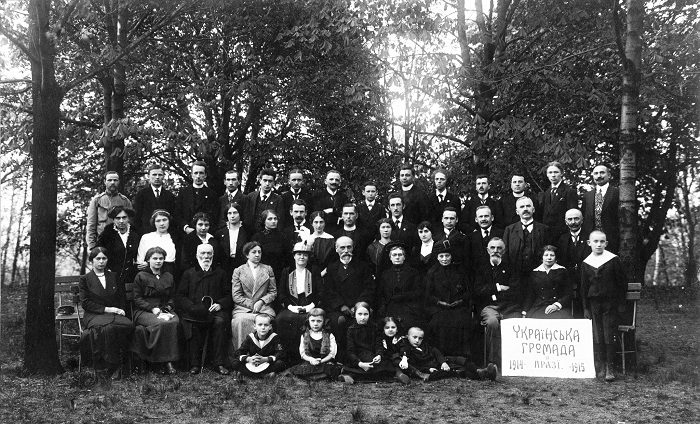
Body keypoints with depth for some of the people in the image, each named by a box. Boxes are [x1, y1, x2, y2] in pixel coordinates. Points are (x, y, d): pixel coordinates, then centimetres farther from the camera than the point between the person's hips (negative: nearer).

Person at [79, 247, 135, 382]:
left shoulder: (113, 276, 20)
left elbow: (121, 298, 22)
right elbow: (85, 303, -1)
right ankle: (102, 369, -29)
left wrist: (121, 310, 1)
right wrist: (106, 309, -10)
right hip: (94, 315, -3)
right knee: (108, 328, -39)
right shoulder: (85, 279, 8)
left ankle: (115, 365, -22)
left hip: (114, 314, 3)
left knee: (128, 325, -32)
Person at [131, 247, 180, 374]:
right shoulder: (141, 276, 7)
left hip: (165, 310, 3)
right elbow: (137, 299, 1)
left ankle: (169, 361, -30)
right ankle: (164, 362, -29)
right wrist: (152, 308, -13)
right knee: (161, 324, -36)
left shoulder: (168, 277, 20)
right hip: (144, 311, -3)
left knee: (175, 322, -32)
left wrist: (168, 308, -2)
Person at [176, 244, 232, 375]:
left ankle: (218, 363, -26)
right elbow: (180, 296, 9)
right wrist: (193, 307, -10)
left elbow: (228, 295, 15)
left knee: (220, 322, -32)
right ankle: (194, 364, -23)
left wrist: (220, 304, -7)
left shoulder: (220, 273, 20)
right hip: (193, 312, 0)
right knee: (191, 324, -33)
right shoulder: (189, 274, 19)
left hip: (215, 310, 0)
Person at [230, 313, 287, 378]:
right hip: (251, 365, 2)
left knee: (281, 363, -32)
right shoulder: (250, 338, 1)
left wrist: (265, 359, -28)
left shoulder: (274, 337, -3)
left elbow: (280, 354, -14)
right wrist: (248, 359, -24)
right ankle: (263, 375, -31)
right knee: (234, 364, -22)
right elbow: (237, 353, -3)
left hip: (268, 364, -2)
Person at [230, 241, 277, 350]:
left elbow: (273, 292, 13)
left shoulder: (268, 269, 18)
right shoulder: (238, 271, 12)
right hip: (243, 308, 0)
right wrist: (252, 305, -8)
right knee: (241, 321, -34)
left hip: (264, 307, 0)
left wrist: (261, 302, -5)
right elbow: (236, 296, 5)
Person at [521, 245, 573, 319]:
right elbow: (529, 295, 14)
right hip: (538, 307, 1)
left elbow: (568, 293, 5)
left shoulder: (562, 271, 10)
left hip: (559, 308, -1)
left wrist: (557, 305, -10)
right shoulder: (534, 273, 15)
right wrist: (524, 312, 1)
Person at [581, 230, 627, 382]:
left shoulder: (614, 260, -4)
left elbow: (622, 282, 0)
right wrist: (586, 308, 6)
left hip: (611, 303, -2)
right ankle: (600, 365, 13)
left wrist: (621, 304, -2)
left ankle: (609, 367, 6)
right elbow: (584, 288, 8)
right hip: (594, 303, 2)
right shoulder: (586, 264, 3)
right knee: (597, 335, 4)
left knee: (610, 334, -2)